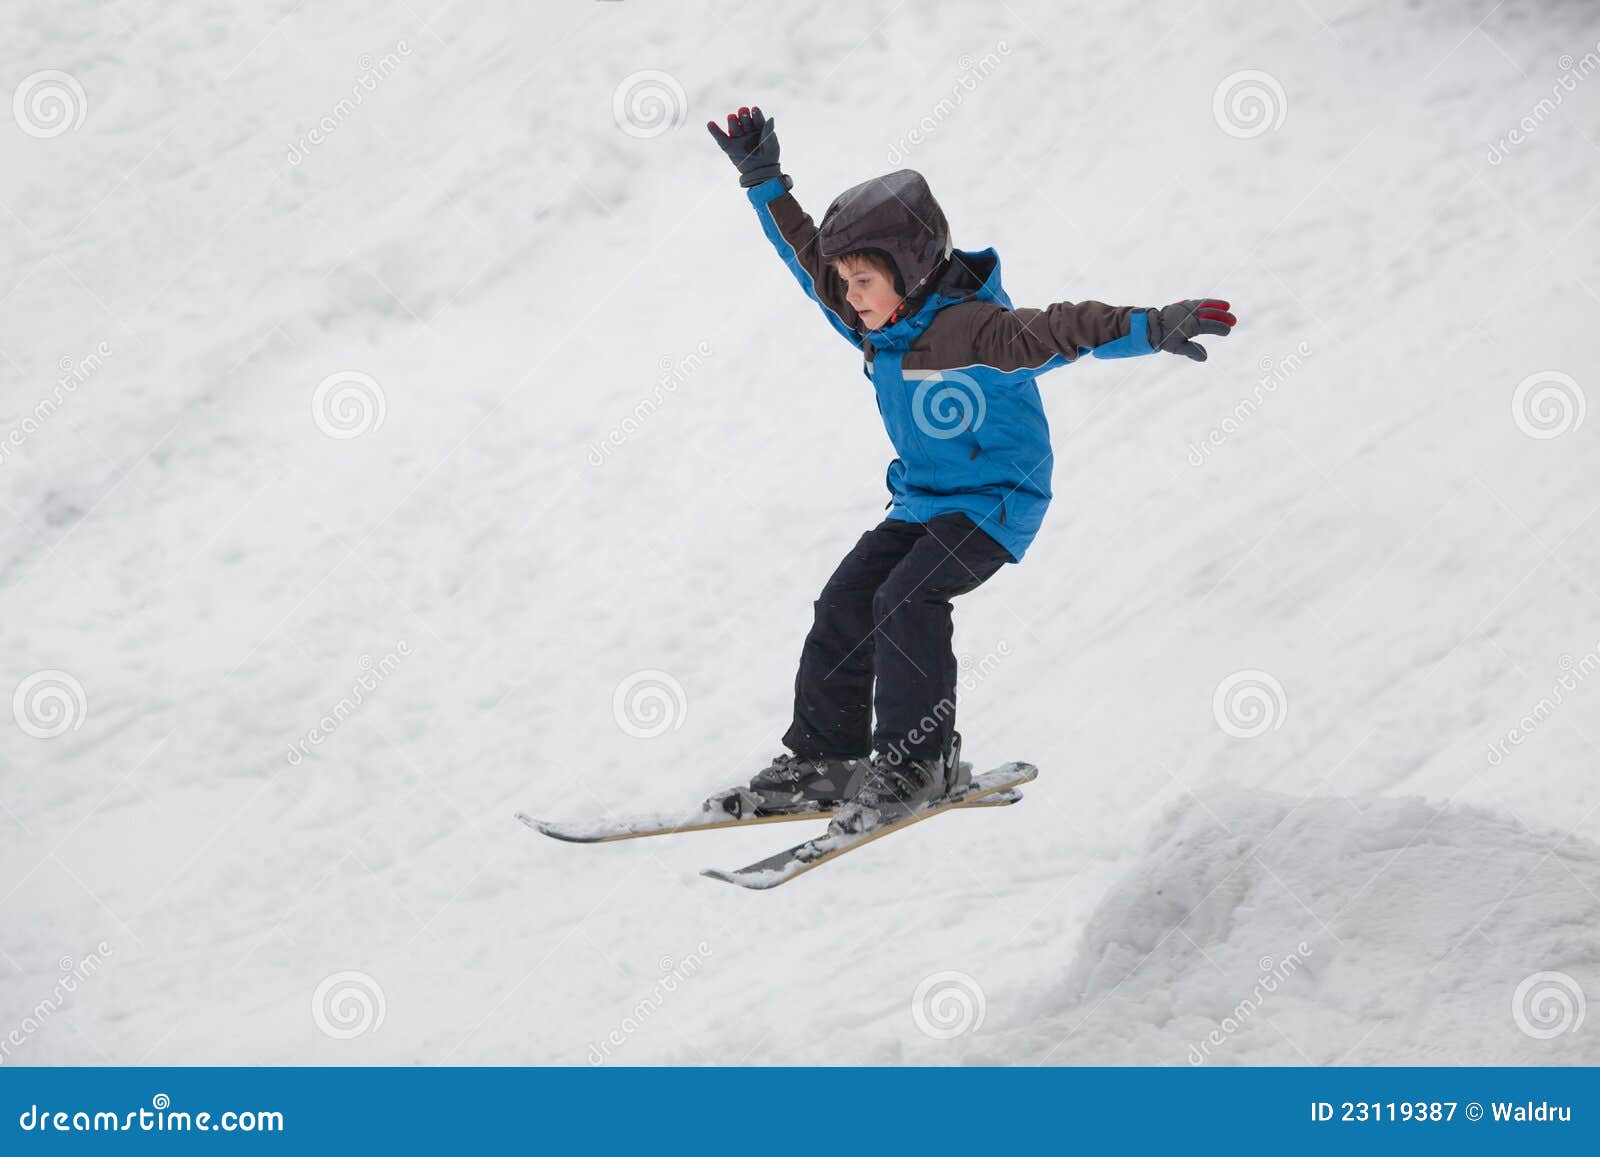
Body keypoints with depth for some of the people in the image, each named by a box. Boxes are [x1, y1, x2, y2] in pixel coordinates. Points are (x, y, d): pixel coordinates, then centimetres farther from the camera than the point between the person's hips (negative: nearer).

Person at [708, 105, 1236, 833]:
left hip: (995, 502, -8)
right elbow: (809, 255, 11)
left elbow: (1059, 332, -38)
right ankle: (824, 757, 8)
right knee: (846, 603, -1)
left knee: (906, 600, -26)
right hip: (921, 501, 9)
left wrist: (1151, 328, -52)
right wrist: (764, 183, 11)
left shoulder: (971, 330, -26)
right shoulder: (878, 328, -1)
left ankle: (919, 760, -17)